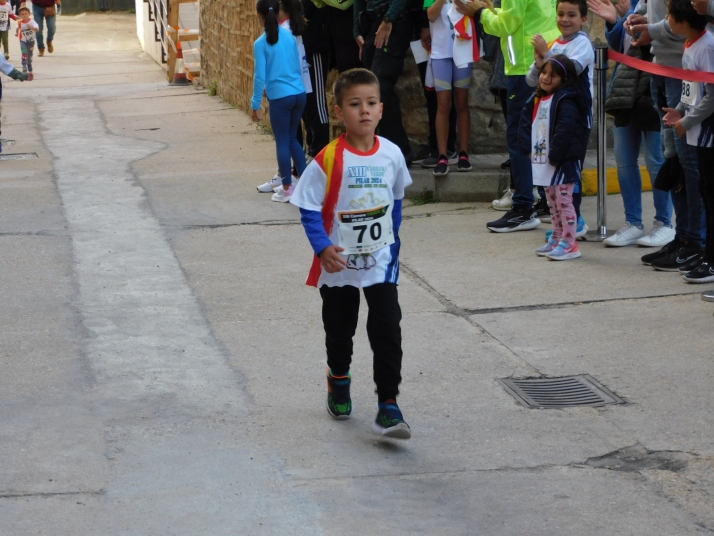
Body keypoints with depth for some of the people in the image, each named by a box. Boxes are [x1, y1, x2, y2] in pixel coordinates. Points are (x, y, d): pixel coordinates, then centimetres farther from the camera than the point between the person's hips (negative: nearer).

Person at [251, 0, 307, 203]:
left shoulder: (261, 43, -8)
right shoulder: (290, 36, 6)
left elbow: (260, 76, -9)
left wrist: (256, 105, -2)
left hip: (280, 97, -5)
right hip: (299, 94, 5)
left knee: (282, 141, 6)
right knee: (292, 138, 19)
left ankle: (287, 188, 10)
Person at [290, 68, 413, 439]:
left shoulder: (392, 155, -5)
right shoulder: (329, 161, -16)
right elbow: (310, 210, -13)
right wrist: (323, 248, -25)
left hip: (381, 262, 1)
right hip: (339, 265, -1)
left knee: (387, 331, -9)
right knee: (339, 330, 17)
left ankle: (388, 406, -5)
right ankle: (338, 380, 45)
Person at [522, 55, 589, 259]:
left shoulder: (566, 102, -16)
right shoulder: (537, 100, 13)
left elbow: (564, 131, -25)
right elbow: (527, 124, 18)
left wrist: (555, 156, -24)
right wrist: (528, 149, 5)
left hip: (563, 162, -9)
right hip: (544, 162, 9)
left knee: (563, 201, -8)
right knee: (552, 202, 16)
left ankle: (569, 243, -5)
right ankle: (557, 238, 25)